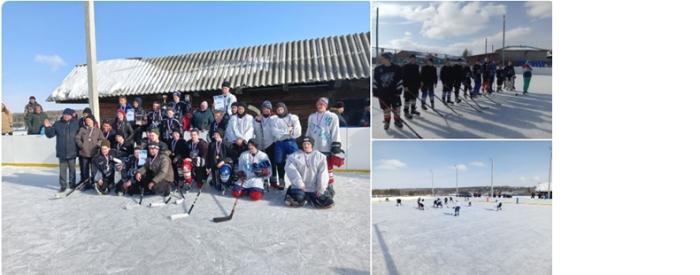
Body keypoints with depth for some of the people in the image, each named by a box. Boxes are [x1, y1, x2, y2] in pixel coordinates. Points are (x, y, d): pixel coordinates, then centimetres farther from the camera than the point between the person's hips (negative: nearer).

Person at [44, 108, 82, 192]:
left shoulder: (76, 123, 1)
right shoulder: (57, 124, 3)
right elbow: (50, 134, 5)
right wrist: (47, 127, -10)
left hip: (72, 152, 0)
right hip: (61, 152, 1)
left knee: (72, 168, 10)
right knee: (62, 169, 3)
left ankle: (72, 184, 22)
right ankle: (63, 185, 11)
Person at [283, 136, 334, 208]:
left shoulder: (320, 156, 5)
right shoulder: (294, 156, 4)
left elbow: (323, 173, -2)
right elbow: (291, 170, -7)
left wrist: (320, 189, -11)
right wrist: (300, 185, -14)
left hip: (315, 189, 1)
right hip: (300, 187, -1)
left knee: (325, 202, -17)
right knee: (298, 200, -26)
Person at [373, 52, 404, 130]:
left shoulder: (396, 68, -7)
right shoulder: (378, 69, -3)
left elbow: (400, 81, -2)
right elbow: (374, 81, 2)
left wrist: (399, 91, -4)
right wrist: (375, 92, -1)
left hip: (394, 93, -1)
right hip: (382, 93, 1)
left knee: (396, 108, 7)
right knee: (386, 108, 10)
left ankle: (397, 121, 27)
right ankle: (387, 121, 28)